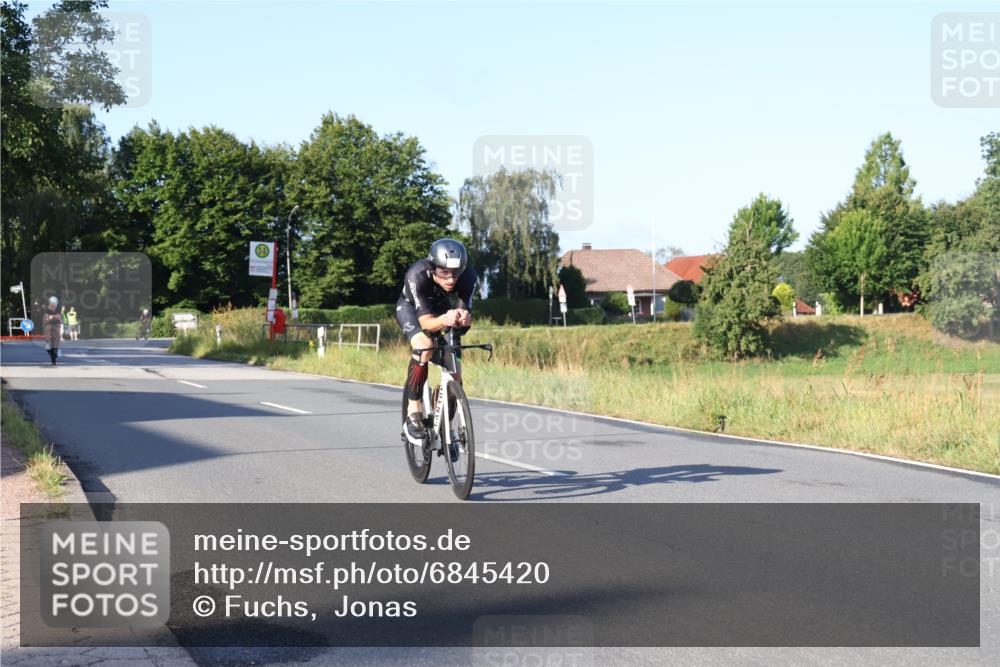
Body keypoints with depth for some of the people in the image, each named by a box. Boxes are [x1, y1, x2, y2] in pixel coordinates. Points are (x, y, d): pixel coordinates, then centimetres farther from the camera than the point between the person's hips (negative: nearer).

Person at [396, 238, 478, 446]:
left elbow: (466, 314, -32)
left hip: (440, 308, 3)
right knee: (424, 346, -33)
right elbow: (426, 322, -42)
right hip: (410, 308, -3)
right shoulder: (417, 275, -40)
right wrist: (444, 320, -63)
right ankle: (413, 413, -24)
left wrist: (464, 319, -56)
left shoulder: (468, 276, -33)